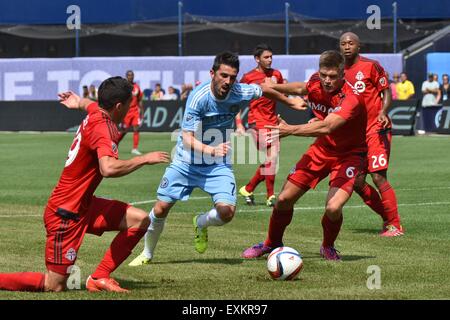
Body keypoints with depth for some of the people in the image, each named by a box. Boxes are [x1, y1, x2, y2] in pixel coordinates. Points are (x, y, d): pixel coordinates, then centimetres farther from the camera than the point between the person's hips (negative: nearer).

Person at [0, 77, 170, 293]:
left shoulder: (95, 112, 6)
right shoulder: (103, 129, -22)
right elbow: (108, 168, -41)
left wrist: (78, 102, 58)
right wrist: (145, 159, -28)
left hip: (83, 204, 10)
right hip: (65, 214, -10)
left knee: (140, 221, 1)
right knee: (54, 286, -7)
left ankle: (100, 277, 4)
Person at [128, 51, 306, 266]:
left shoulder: (240, 93, -15)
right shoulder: (199, 97, -25)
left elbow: (264, 91, 10)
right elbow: (187, 138, -28)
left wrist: (290, 102, 25)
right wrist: (211, 150, -46)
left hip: (218, 165, 2)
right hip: (187, 161, -2)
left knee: (227, 212, -18)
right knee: (161, 209, -3)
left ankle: (201, 224, 18)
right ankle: (147, 254, 24)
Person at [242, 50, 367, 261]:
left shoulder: (351, 99, -31)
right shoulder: (316, 83, -10)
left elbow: (326, 127, -46)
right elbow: (301, 88, 17)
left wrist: (290, 130, -54)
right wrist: (271, 87, 21)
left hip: (348, 154, -6)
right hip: (321, 149, 6)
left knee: (333, 208, -25)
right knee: (284, 199, 2)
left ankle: (328, 247, 8)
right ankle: (272, 243, 29)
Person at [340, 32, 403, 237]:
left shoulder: (371, 66, -6)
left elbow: (387, 92, -5)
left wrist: (383, 112, -22)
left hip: (376, 128, -7)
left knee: (378, 177, -14)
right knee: (356, 182, 3)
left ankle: (394, 226, -6)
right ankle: (388, 219, 17)